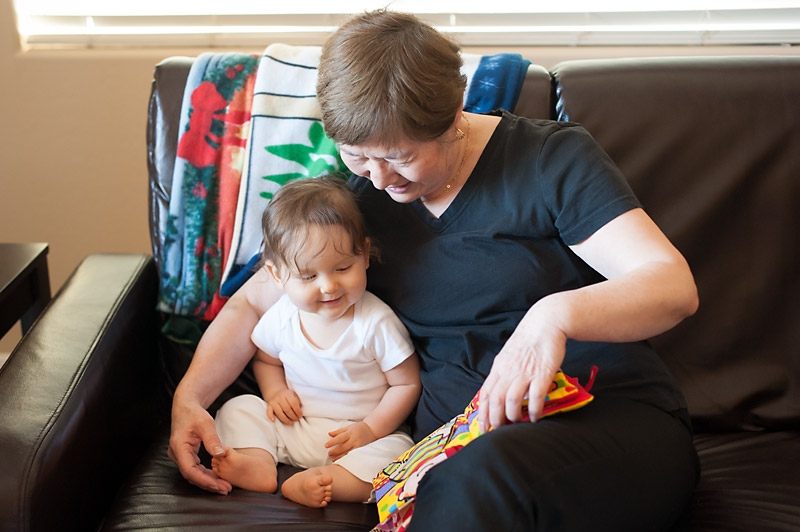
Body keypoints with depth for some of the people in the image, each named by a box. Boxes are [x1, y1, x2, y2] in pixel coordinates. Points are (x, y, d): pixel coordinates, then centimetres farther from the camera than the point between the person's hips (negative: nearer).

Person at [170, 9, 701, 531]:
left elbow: (674, 286, -13)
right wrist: (189, 397, -1)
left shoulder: (553, 160, -4)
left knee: (480, 477, -38)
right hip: (460, 438, 3)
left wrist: (556, 314, -33)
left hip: (613, 417, -2)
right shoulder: (365, 199, 11)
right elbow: (253, 302, 17)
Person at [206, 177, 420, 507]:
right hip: (292, 429, 4)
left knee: (396, 451, -31)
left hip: (355, 435, -4)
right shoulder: (281, 317, -5)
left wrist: (370, 430, -19)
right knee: (237, 408, -9)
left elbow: (407, 384, -9)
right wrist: (275, 391, -5)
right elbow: (265, 359, 16)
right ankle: (259, 464, -33)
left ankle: (307, 484, -44)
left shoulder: (377, 322, -17)